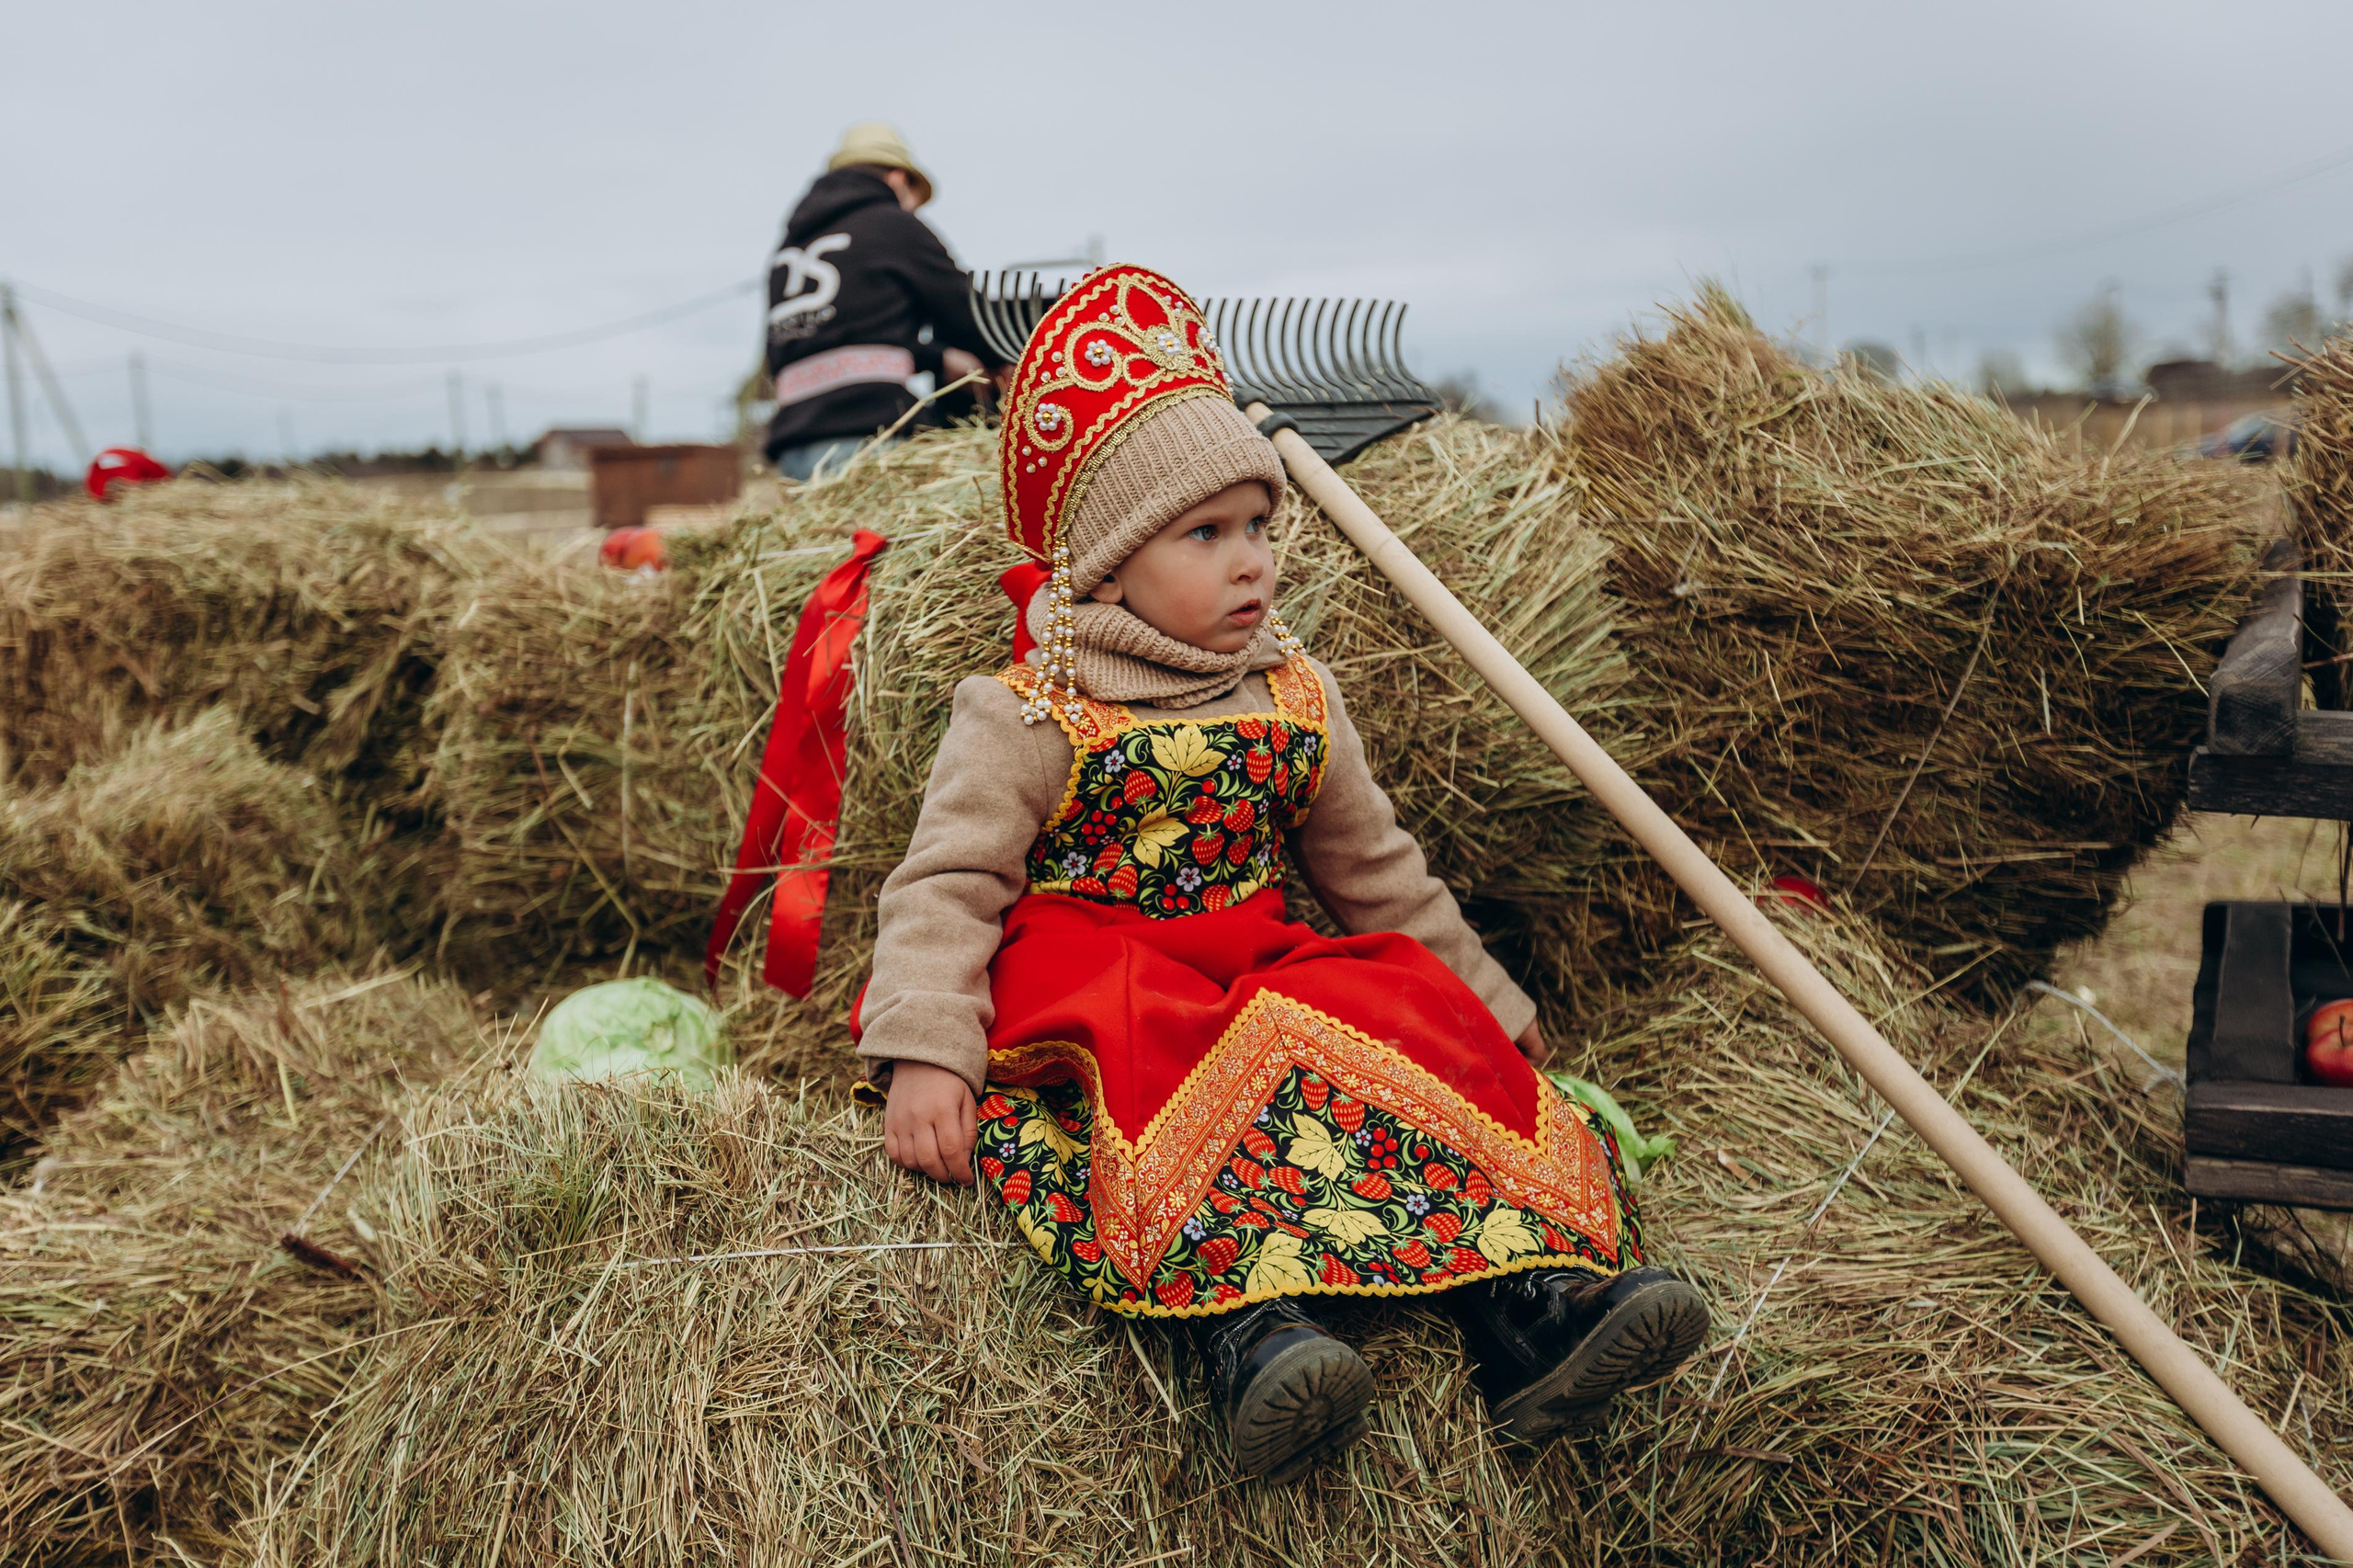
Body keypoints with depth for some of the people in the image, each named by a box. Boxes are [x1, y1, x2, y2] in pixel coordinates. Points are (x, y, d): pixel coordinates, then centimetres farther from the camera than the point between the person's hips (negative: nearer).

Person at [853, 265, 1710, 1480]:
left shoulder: (1294, 697, 12)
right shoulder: (1028, 717, -3)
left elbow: (1376, 871, 20)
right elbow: (948, 883, -9)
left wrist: (1485, 1006, 21)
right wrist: (923, 1051, -24)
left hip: (1257, 966, 4)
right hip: (1083, 974, -4)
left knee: (1405, 1006, -23)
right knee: (1161, 1050, -37)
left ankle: (1525, 1295, -35)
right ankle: (1246, 1315, -53)